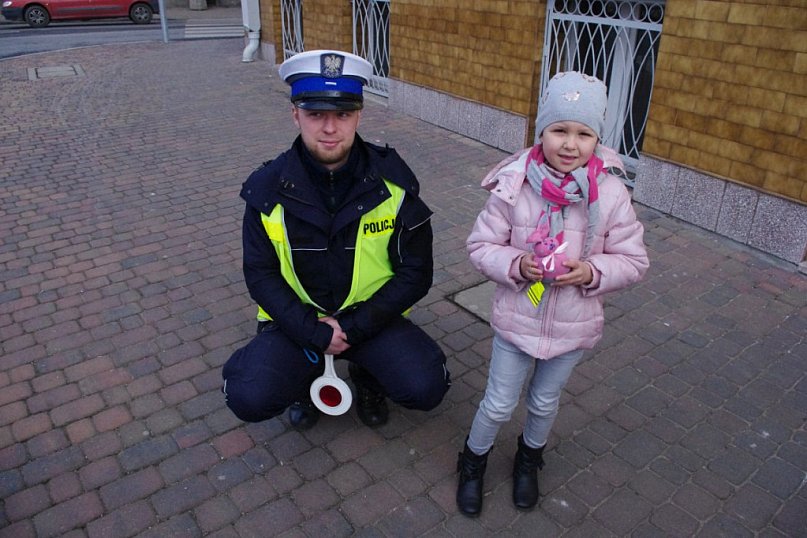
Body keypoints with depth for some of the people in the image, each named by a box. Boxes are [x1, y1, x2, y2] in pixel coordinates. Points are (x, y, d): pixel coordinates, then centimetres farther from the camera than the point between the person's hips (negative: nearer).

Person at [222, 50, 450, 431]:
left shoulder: (393, 181, -12)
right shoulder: (268, 188, -10)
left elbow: (415, 272, -8)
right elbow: (261, 275, -5)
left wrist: (354, 326, -15)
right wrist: (314, 332, -17)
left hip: (370, 317, 0)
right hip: (297, 319, 0)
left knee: (425, 388, -21)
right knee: (249, 398, -22)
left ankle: (366, 374, 14)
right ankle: (305, 375, 14)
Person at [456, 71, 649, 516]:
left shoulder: (611, 195, -14)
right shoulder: (513, 188, -18)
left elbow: (633, 260, -5)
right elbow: (481, 245, -8)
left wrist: (591, 272, -23)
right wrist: (516, 264, -26)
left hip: (573, 327, 2)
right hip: (516, 319, -1)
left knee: (545, 402, 23)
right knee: (499, 404, 13)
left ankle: (529, 457, 54)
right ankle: (473, 461, 43)